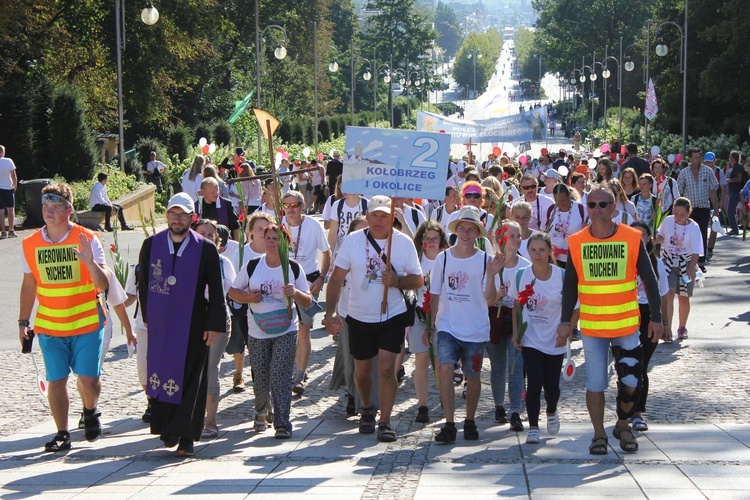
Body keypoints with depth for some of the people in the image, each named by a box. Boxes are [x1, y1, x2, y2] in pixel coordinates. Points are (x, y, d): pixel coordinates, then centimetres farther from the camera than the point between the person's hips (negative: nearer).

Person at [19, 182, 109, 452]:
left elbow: (103, 285, -10)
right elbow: (29, 285, 14)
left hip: (87, 324, -2)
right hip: (49, 326, 2)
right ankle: (62, 434, 12)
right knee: (56, 381, 0)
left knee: (88, 379, -3)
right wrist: (23, 322, 12)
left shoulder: (87, 240, -7)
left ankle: (90, 412, 28)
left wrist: (90, 262, -29)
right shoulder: (31, 244, 3)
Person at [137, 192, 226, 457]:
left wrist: (214, 325, -6)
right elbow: (143, 284, 12)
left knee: (190, 382, -2)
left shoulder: (206, 249, -4)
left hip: (193, 327, -2)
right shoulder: (151, 245, 4)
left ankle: (185, 437, 2)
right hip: (159, 325, 2)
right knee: (161, 376, 5)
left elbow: (216, 291, -2)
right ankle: (168, 429, 20)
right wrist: (147, 316, 10)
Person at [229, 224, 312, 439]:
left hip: (286, 332, -2)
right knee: (260, 378, 9)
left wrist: (295, 293, -20)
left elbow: (308, 302, 1)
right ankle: (261, 412, 38)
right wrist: (249, 297, -13)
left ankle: (282, 423, -11)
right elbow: (233, 291, 8)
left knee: (280, 376, -14)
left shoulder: (294, 268, 0)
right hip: (257, 332, 2)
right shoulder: (252, 266, 2)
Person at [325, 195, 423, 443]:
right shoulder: (353, 240, -3)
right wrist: (330, 312, -11)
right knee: (363, 370, 15)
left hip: (393, 316, -2)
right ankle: (367, 408, 42)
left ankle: (385, 423, -5)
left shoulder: (404, 242, -4)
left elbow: (418, 279, 0)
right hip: (359, 318, 2)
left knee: (387, 369, -13)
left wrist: (397, 281, -21)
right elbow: (337, 278, -2)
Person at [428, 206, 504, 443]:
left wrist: (491, 275, -20)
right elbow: (435, 296, 9)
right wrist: (430, 326, 9)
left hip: (475, 329, 0)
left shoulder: (484, 260, -2)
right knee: (446, 369, -17)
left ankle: (470, 421, 28)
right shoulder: (443, 258, 3)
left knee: (472, 376, 9)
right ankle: (449, 424, -13)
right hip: (447, 326, 0)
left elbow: (490, 300, -7)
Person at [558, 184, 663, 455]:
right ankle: (599, 434, 18)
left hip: (627, 324, 0)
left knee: (631, 382, 1)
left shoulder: (632, 238, -4)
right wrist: (565, 321, 2)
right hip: (592, 326, 0)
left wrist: (656, 317, -1)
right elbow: (569, 285, 5)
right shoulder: (576, 242, -1)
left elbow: (649, 280, 1)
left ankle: (623, 426, 25)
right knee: (595, 383, 4)